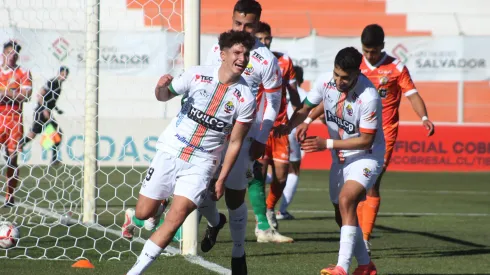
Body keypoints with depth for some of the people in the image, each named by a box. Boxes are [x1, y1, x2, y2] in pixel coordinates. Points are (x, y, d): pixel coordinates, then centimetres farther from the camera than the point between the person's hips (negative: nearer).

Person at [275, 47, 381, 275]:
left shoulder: (369, 98, -29)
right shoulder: (325, 81, -13)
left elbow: (366, 140, -22)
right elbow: (306, 107, 3)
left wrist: (327, 144, -25)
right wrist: (291, 125, -19)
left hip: (366, 156, -7)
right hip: (340, 158, 7)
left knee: (346, 201, -29)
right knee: (342, 217, 13)